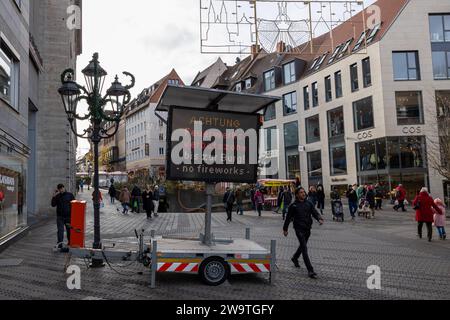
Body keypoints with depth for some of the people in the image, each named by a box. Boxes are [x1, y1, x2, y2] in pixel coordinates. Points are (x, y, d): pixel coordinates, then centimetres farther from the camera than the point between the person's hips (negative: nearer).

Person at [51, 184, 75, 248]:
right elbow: (53, 205, -4)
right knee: (60, 230, -4)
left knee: (69, 230, 10)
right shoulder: (57, 196, 5)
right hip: (60, 217, 0)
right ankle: (60, 244, -2)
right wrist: (54, 196, -14)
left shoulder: (70, 195, 2)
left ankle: (70, 243, 26)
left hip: (68, 216, 0)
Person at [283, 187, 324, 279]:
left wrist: (319, 219, -24)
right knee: (304, 248, -12)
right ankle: (310, 271, -13)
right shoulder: (293, 206, -4)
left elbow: (314, 212, -3)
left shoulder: (308, 204, 6)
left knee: (302, 246, 23)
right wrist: (285, 229, 8)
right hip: (299, 229, -5)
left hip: (307, 229, 5)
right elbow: (288, 218, 3)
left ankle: (295, 258, 51)